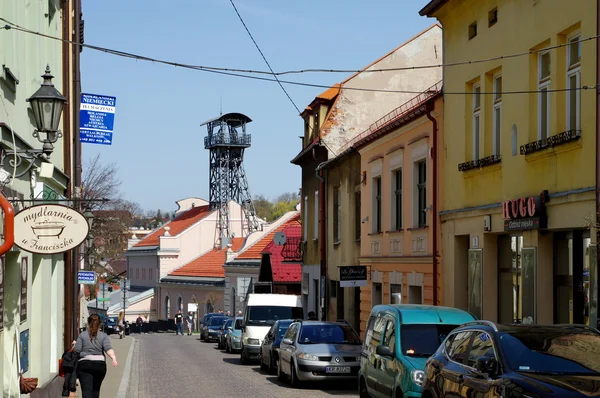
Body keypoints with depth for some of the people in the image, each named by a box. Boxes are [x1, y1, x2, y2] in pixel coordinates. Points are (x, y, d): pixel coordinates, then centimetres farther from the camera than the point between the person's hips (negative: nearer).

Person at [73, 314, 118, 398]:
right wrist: (114, 358, -22)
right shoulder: (104, 336, 6)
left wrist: (75, 345, 20)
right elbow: (108, 348, -11)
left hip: (85, 364, -2)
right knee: (96, 389, 20)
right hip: (100, 365, 2)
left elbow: (76, 350, 0)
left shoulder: (82, 335, 3)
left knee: (86, 390, -11)